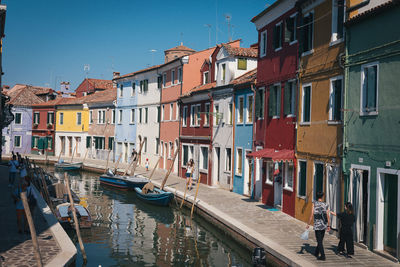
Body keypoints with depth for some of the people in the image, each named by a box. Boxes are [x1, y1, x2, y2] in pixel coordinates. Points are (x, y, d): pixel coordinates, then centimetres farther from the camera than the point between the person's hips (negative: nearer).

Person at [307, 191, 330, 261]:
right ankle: (316, 253, 32)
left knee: (319, 241, 0)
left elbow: (311, 215, -9)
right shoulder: (326, 205, 2)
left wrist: (308, 224, -2)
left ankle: (322, 256, -5)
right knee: (320, 240, 18)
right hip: (324, 225, 4)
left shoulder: (314, 204, -7)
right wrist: (328, 226, 11)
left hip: (317, 225, -4)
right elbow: (328, 216, 1)